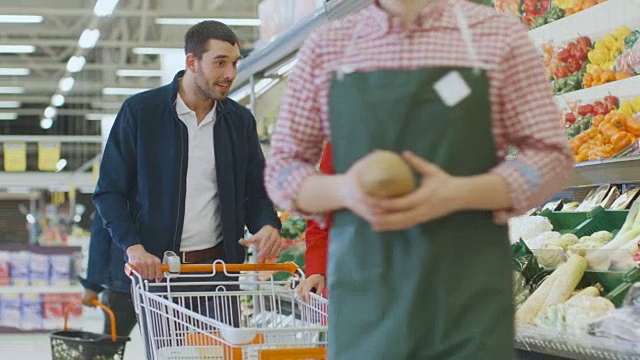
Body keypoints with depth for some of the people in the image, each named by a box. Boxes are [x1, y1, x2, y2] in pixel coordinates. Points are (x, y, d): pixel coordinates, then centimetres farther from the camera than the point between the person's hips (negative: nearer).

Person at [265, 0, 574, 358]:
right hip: (363, 292, 2)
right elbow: (280, 170, 11)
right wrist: (342, 190, -12)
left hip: (471, 295, -2)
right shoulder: (326, 46, 8)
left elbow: (552, 158, 2)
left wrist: (458, 194, -16)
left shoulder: (499, 34, 3)